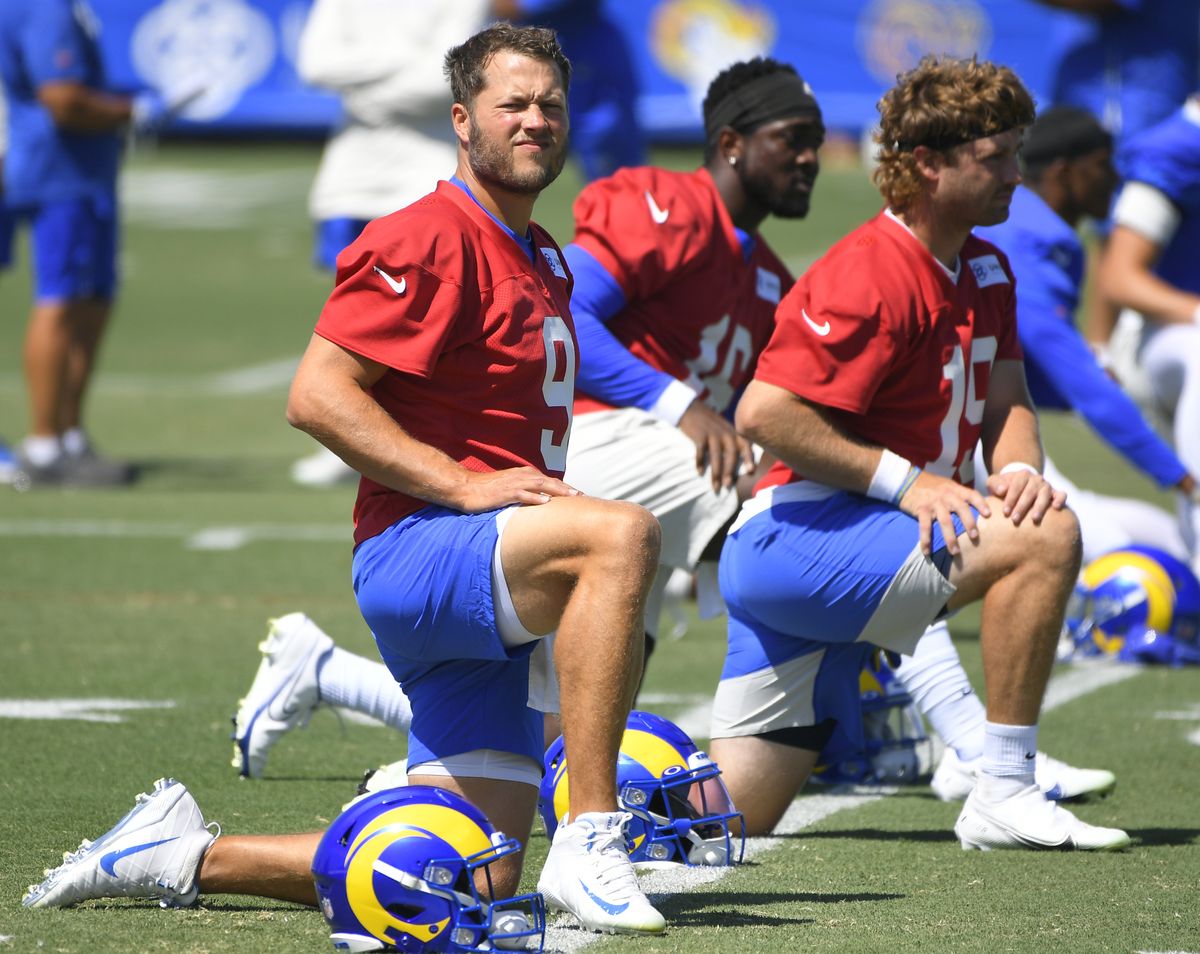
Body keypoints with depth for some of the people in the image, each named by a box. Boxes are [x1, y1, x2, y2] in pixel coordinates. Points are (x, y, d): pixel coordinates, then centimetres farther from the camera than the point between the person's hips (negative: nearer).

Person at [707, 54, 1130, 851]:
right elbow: (765, 413, -22)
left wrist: (1018, 471, -10)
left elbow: (1005, 401, 13)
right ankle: (1004, 795, -21)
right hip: (793, 538, -10)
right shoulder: (870, 278, -17)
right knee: (1045, 537, -23)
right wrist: (902, 480, -21)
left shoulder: (984, 271, 14)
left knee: (732, 814, 7)